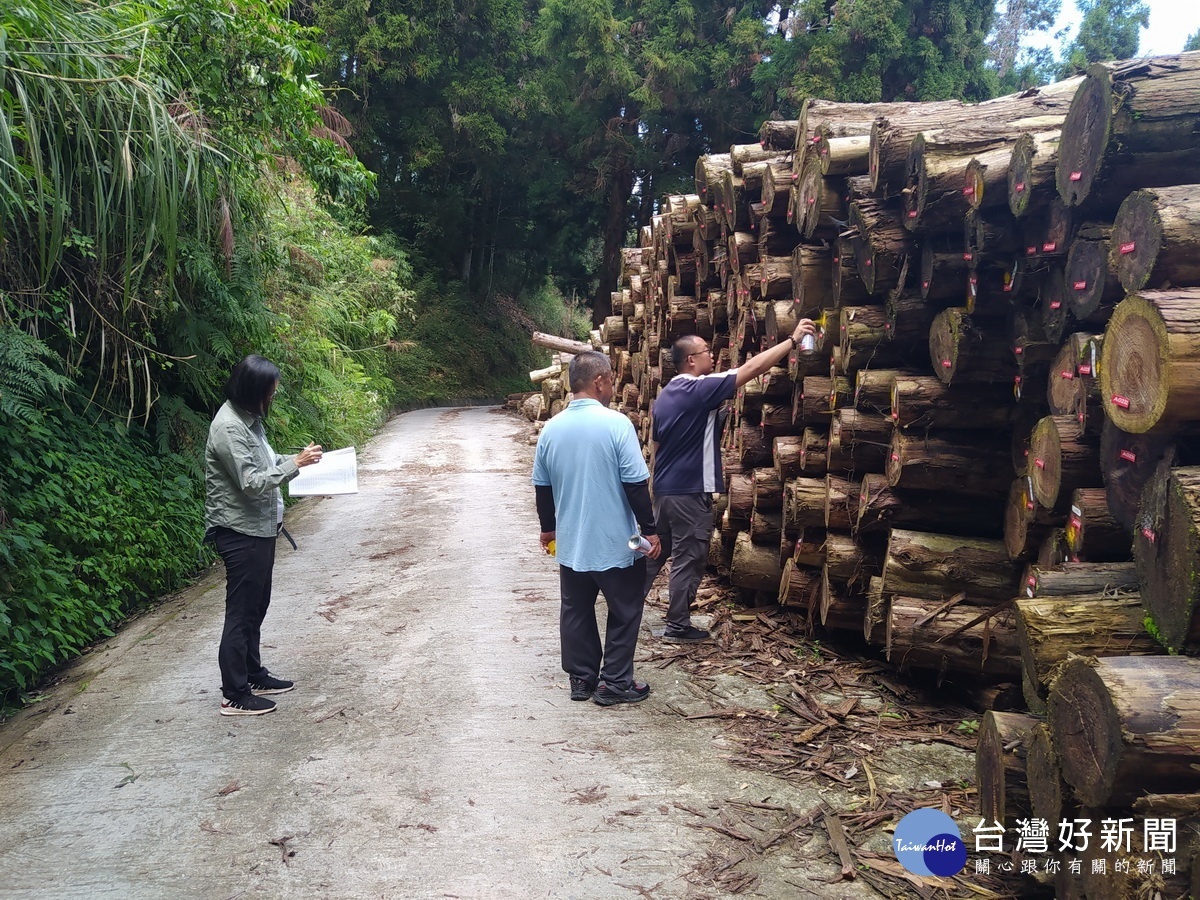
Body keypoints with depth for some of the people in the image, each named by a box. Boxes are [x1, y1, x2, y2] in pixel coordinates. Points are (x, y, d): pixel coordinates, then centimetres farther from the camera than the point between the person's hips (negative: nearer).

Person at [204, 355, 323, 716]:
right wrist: (295, 464, -22)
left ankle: (254, 675, 33)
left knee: (256, 607, 19)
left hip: (258, 528, 10)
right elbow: (252, 482, -25)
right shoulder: (228, 428, -22)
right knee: (241, 612, -2)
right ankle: (235, 696, 7)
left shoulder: (248, 418, 8)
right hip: (240, 532, -10)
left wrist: (294, 459, 6)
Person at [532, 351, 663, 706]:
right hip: (616, 542, -5)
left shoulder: (552, 428, 0)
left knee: (576, 612, 16)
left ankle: (581, 679, 25)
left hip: (570, 543, 5)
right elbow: (636, 484, -15)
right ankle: (614, 683, 15)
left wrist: (548, 527, 23)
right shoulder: (616, 424, -16)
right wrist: (649, 529, -5)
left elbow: (542, 487, 9)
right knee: (624, 613, 10)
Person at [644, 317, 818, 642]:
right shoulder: (700, 389, -16)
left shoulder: (665, 395, 11)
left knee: (656, 551, 19)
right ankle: (678, 625, 9)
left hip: (664, 488, 9)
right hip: (690, 491, -9)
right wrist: (792, 339, -12)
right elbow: (751, 368, -17)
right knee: (688, 558, 2)